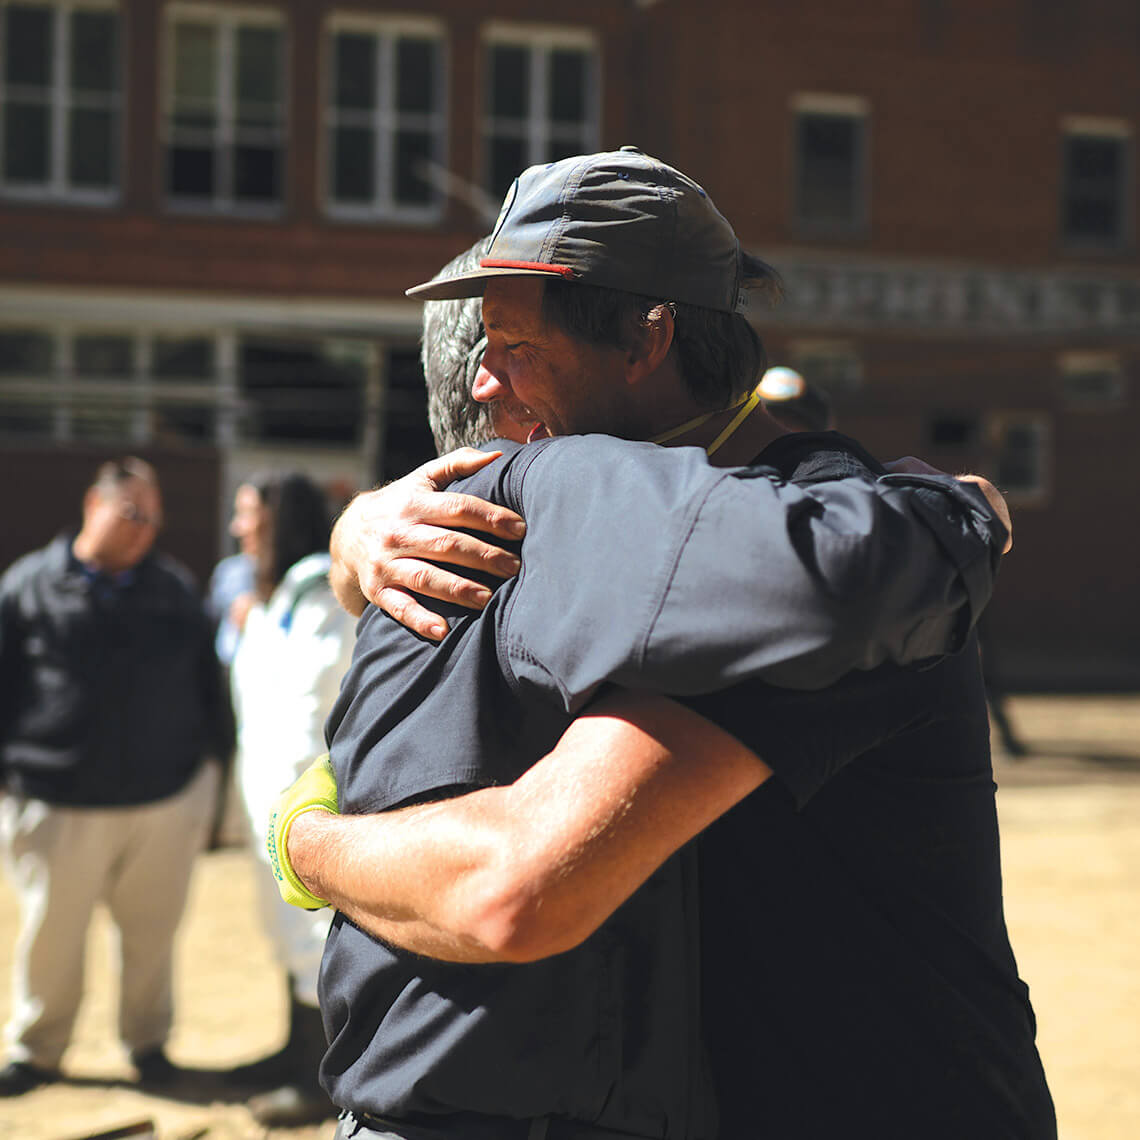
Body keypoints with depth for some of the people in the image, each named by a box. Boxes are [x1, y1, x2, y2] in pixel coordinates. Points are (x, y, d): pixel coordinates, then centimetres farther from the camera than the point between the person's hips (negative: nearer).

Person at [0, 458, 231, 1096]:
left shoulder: (176, 591, 7)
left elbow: (207, 683, 15)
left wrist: (214, 757, 13)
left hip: (167, 802, 2)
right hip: (59, 806, -2)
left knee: (153, 932, 11)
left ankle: (149, 1041, 31)